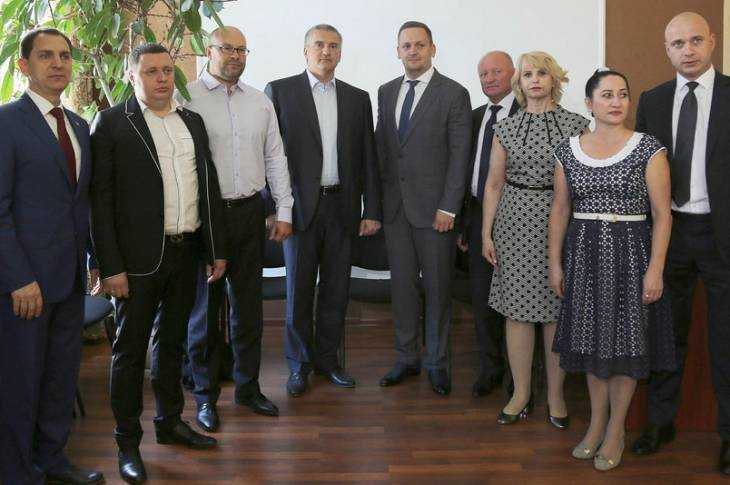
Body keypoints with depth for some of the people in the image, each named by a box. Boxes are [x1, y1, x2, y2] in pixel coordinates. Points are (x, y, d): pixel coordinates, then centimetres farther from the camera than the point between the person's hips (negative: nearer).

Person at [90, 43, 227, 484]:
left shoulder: (193, 121, 10)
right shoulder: (111, 124, -7)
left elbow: (209, 185, 13)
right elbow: (101, 200, -10)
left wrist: (217, 249, 10)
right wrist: (111, 267, -14)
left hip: (186, 253, 6)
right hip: (139, 259, -5)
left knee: (173, 342, 18)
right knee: (131, 349, 5)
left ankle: (170, 423, 34)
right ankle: (128, 443, 18)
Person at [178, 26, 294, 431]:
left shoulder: (260, 102, 10)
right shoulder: (186, 98, -6)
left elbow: (275, 158, 13)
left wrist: (283, 211, 8)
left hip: (249, 212, 5)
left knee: (248, 305, 13)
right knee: (204, 307, 7)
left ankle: (248, 386, 28)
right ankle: (205, 394, 20)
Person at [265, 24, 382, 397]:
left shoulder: (357, 98, 10)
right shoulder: (280, 91, 1)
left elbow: (367, 158, 9)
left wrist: (371, 210, 3)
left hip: (342, 207, 3)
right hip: (300, 206, -3)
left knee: (336, 289, 10)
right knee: (298, 289, 5)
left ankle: (327, 358, 25)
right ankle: (299, 363, 20)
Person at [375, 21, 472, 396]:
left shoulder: (454, 94, -4)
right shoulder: (386, 92, 11)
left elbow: (459, 155, -7)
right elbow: (381, 146, 14)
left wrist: (448, 208, -12)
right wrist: (379, 197, 7)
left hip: (434, 207, -4)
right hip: (394, 206, 5)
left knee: (438, 288, 4)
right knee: (402, 285, 10)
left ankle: (436, 362, 18)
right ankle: (407, 358, 22)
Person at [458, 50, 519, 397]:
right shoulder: (476, 117, 13)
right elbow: (468, 169, 14)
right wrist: (463, 221, 12)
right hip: (478, 215, 6)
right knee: (481, 295, 11)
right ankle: (490, 369, 26)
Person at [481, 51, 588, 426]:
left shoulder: (577, 126, 1)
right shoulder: (506, 129, 7)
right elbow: (494, 184, 9)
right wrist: (486, 233, 6)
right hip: (515, 224, 2)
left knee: (556, 311, 4)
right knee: (517, 309, 5)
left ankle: (556, 395, 19)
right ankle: (521, 394, 18)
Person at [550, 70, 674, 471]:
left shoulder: (648, 149, -6)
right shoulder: (568, 151, 3)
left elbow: (662, 215, -7)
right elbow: (560, 210, 8)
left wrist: (655, 270, -13)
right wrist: (555, 263, 6)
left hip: (630, 254, -3)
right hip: (584, 255, 3)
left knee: (625, 341, 6)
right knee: (592, 338, 12)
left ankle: (616, 430, 22)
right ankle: (596, 422, 28)